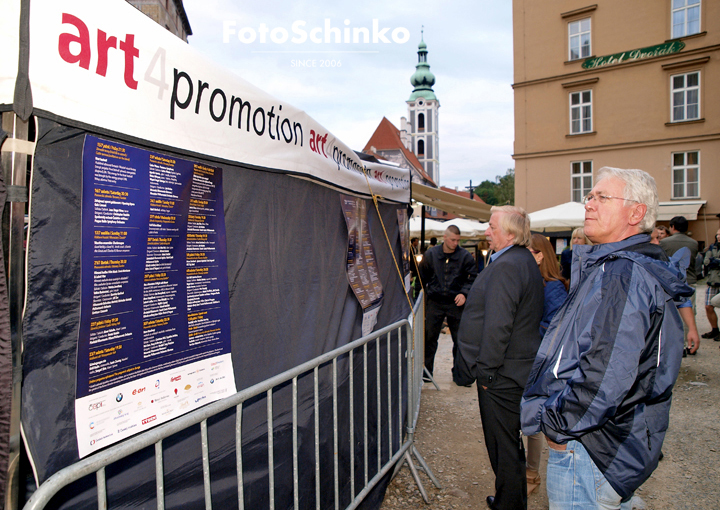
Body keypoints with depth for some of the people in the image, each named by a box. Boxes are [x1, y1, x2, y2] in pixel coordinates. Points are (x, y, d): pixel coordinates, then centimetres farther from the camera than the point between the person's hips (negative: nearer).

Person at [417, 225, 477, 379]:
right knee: (429, 337, 4)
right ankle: (426, 370, 17)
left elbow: (473, 278, 1)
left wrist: (464, 293, -14)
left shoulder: (465, 256, -2)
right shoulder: (430, 254, 2)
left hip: (455, 303, 0)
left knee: (459, 340, 6)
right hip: (434, 303, 1)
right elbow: (422, 277, 10)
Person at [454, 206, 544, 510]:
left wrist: (486, 369, -17)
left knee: (504, 445, 3)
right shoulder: (525, 261, 12)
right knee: (510, 441, 23)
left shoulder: (505, 266, -22)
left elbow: (497, 326, -25)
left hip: (502, 374, -11)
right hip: (518, 368, 11)